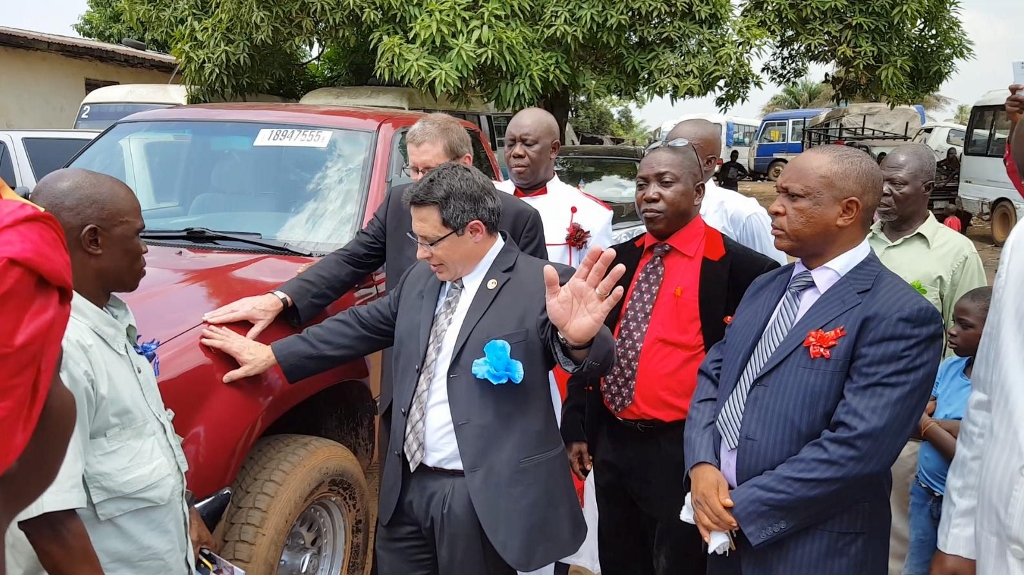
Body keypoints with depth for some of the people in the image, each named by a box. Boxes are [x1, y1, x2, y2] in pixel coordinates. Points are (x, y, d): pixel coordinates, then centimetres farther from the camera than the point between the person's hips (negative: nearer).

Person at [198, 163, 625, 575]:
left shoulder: (539, 285, -14)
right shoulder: (421, 278, 6)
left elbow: (592, 363, -21)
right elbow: (360, 326, 17)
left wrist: (578, 339, -45)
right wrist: (271, 356, 17)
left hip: (485, 500, -5)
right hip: (407, 488, 6)